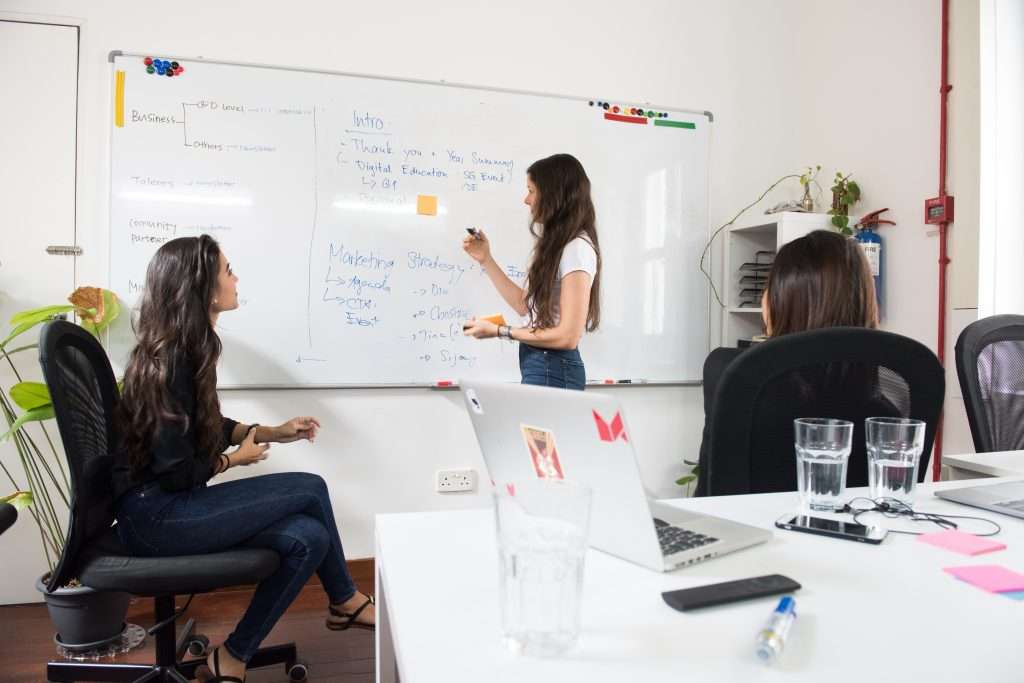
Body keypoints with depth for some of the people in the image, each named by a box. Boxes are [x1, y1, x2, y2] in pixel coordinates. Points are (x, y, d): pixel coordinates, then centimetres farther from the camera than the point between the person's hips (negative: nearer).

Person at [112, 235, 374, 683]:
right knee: (310, 491, -11)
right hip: (155, 515, -9)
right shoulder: (173, 360, -22)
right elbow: (177, 472, -22)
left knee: (307, 539, -6)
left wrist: (272, 432, 10)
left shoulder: (183, 347, 7)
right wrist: (235, 460, -4)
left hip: (170, 504, 9)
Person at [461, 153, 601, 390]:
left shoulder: (577, 248, -18)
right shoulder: (556, 245, 12)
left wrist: (498, 331, -17)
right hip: (539, 364, 9)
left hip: (553, 370, -9)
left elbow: (568, 337, -21)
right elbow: (526, 305, 12)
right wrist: (486, 259, 12)